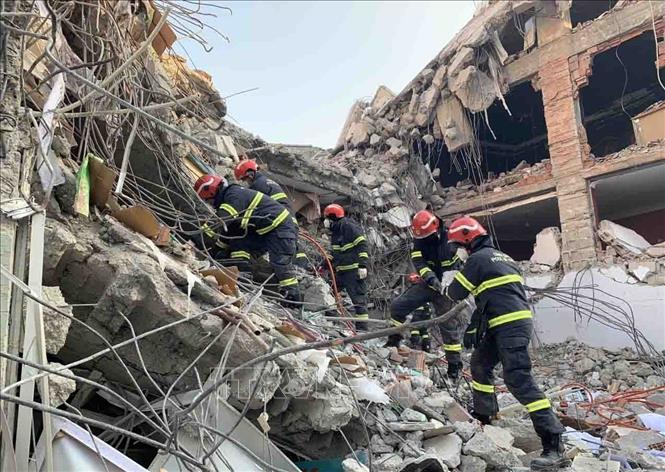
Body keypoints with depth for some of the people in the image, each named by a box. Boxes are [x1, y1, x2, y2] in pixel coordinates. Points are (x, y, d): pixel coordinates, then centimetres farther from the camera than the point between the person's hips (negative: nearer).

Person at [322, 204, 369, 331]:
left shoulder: (348, 226, -11)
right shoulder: (335, 231, 18)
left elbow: (362, 245, -17)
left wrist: (363, 265, -23)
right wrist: (323, 266, 24)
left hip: (354, 270, -10)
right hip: (340, 271, 10)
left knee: (358, 299, -6)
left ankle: (362, 329, 0)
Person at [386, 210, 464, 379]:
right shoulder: (419, 241, -6)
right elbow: (419, 263, -17)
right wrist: (430, 277, -35)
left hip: (445, 287, -4)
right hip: (426, 283, 4)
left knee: (449, 324, -6)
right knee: (397, 306, -2)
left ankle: (454, 364, 9)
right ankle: (394, 340, 18)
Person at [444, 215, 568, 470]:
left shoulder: (478, 258, -9)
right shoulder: (501, 256, 22)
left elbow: (457, 292, -3)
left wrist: (446, 290, 22)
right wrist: (473, 328, 24)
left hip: (510, 326, -11)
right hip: (514, 322, 11)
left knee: (519, 381, -13)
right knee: (480, 364, 22)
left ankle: (554, 446, -11)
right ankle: (484, 416, 37)